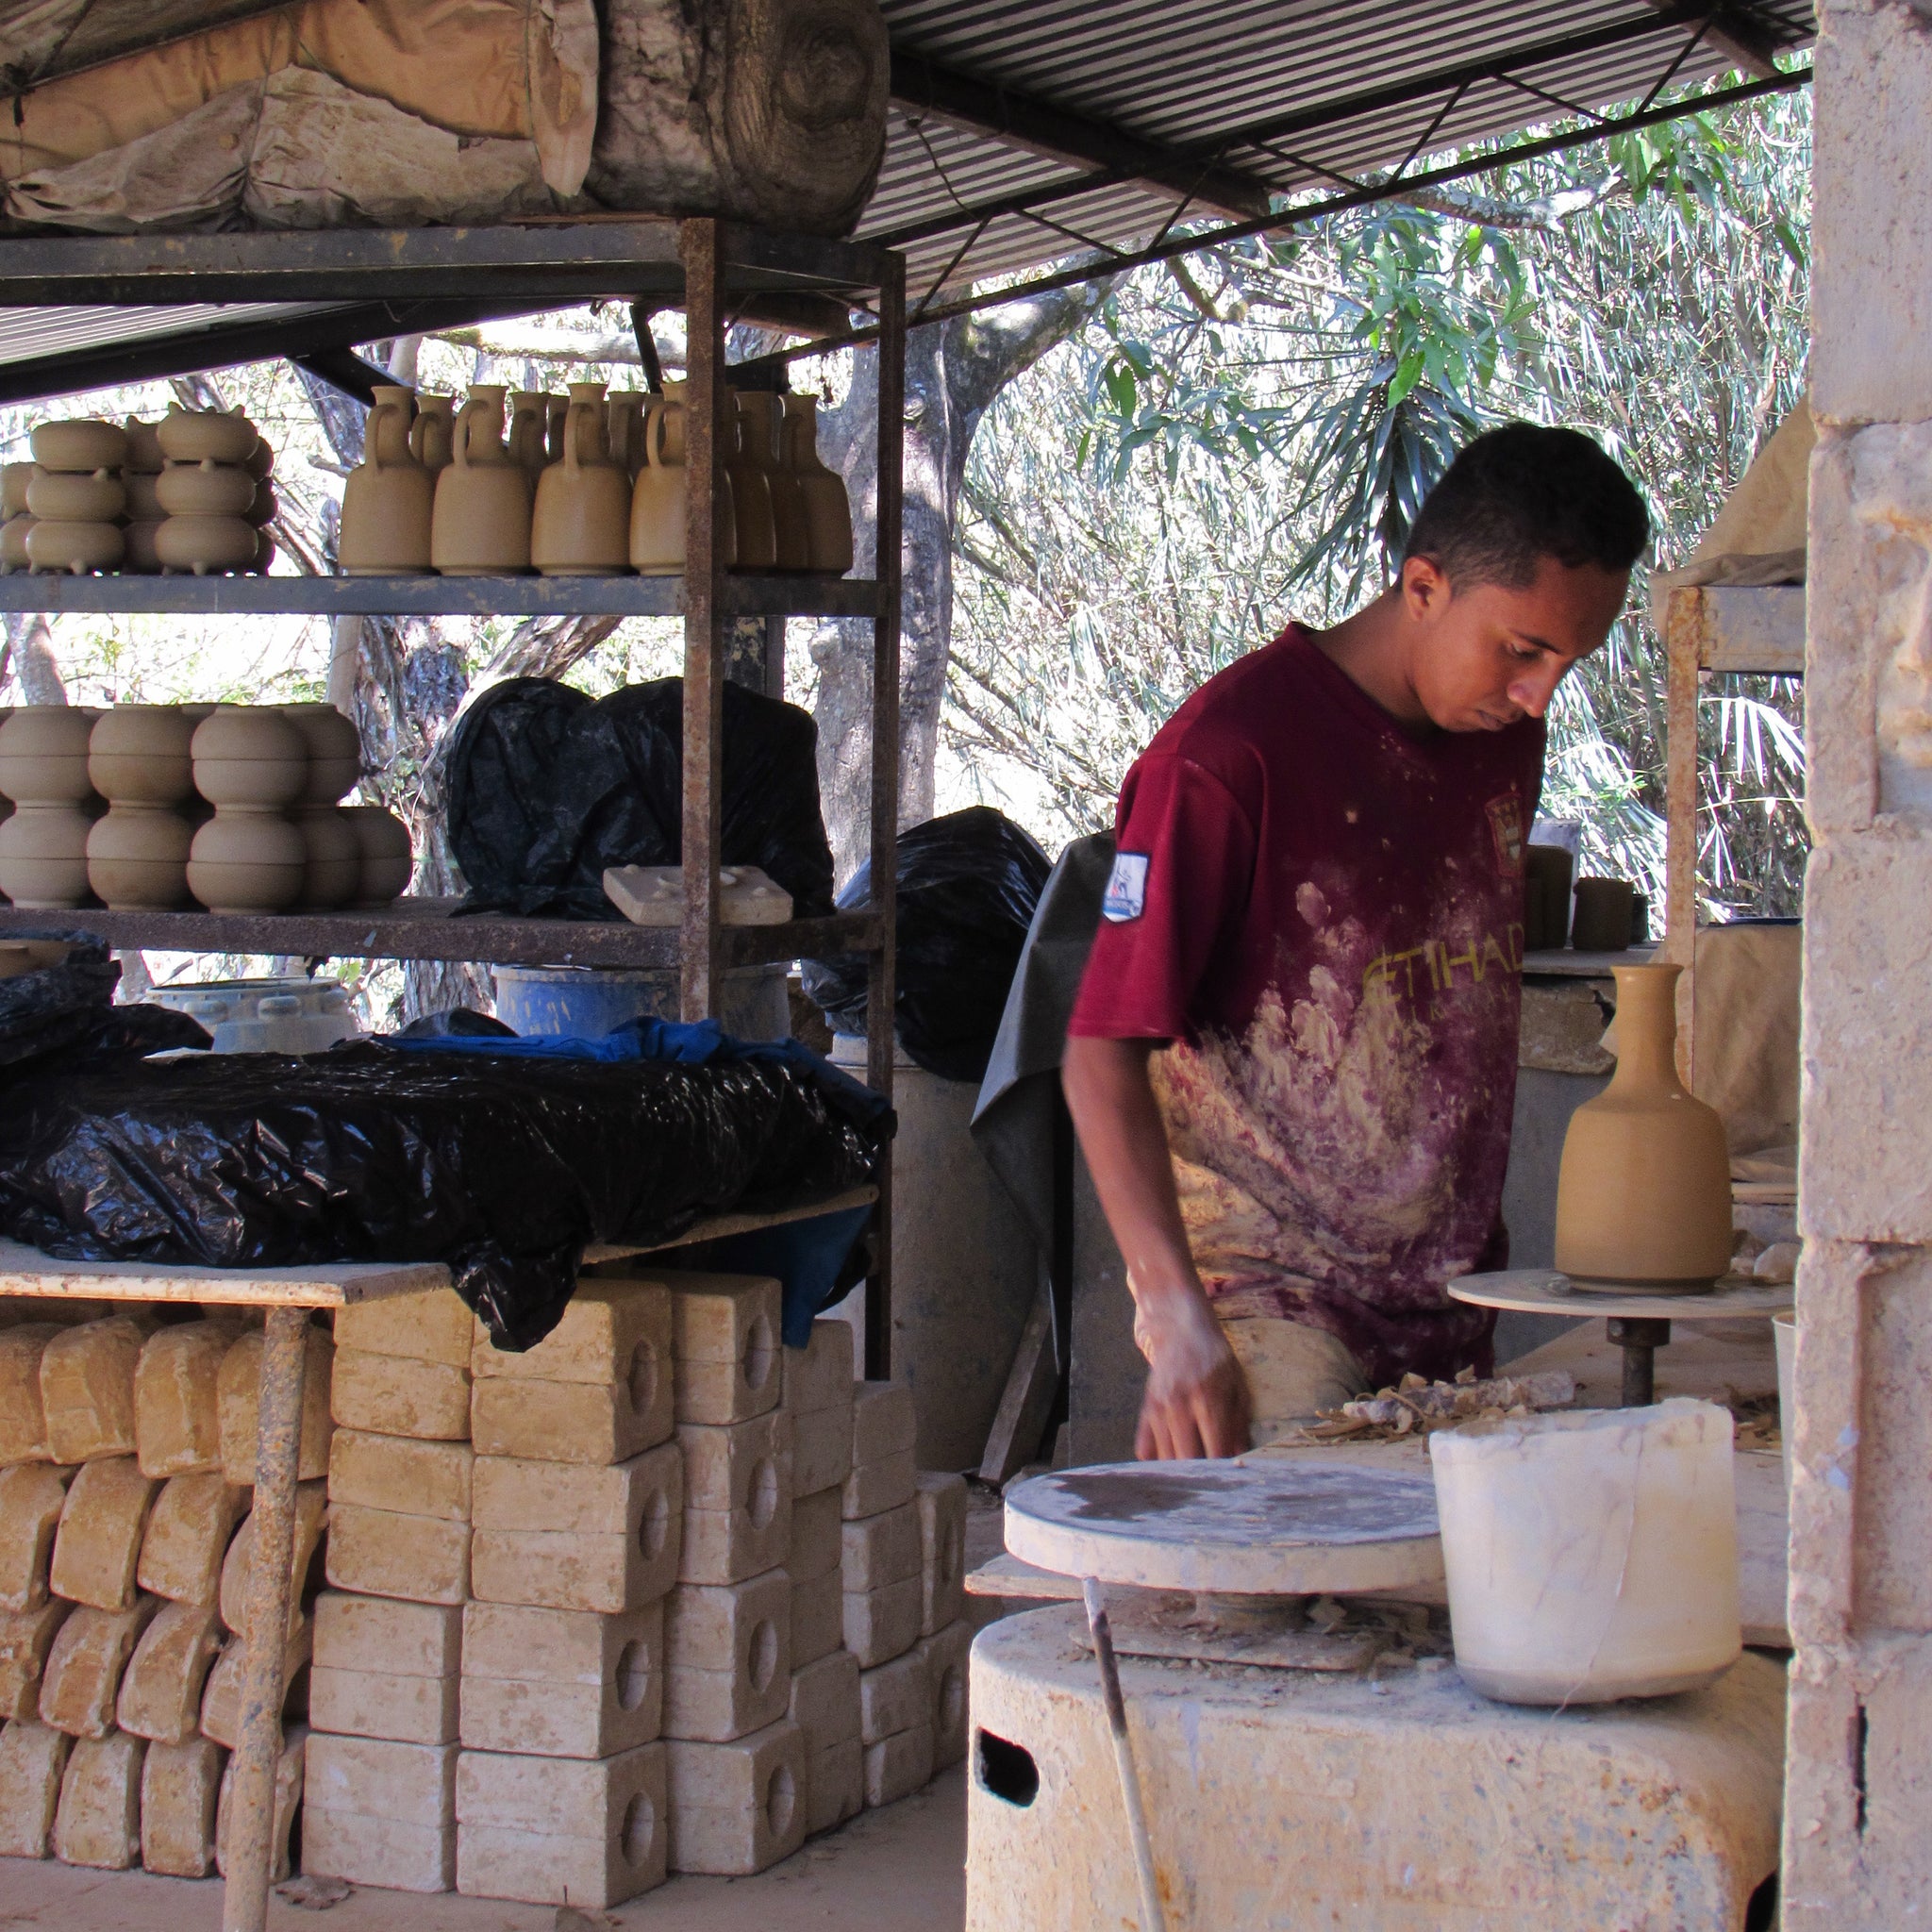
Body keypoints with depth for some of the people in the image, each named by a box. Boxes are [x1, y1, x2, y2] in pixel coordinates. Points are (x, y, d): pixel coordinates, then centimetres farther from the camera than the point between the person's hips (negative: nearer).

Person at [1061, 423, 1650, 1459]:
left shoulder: (1505, 740, 9)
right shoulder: (1230, 752, -15)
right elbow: (1102, 1054, -17)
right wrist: (1179, 1318, -28)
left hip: (1447, 1297, 7)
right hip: (1263, 1287, -7)